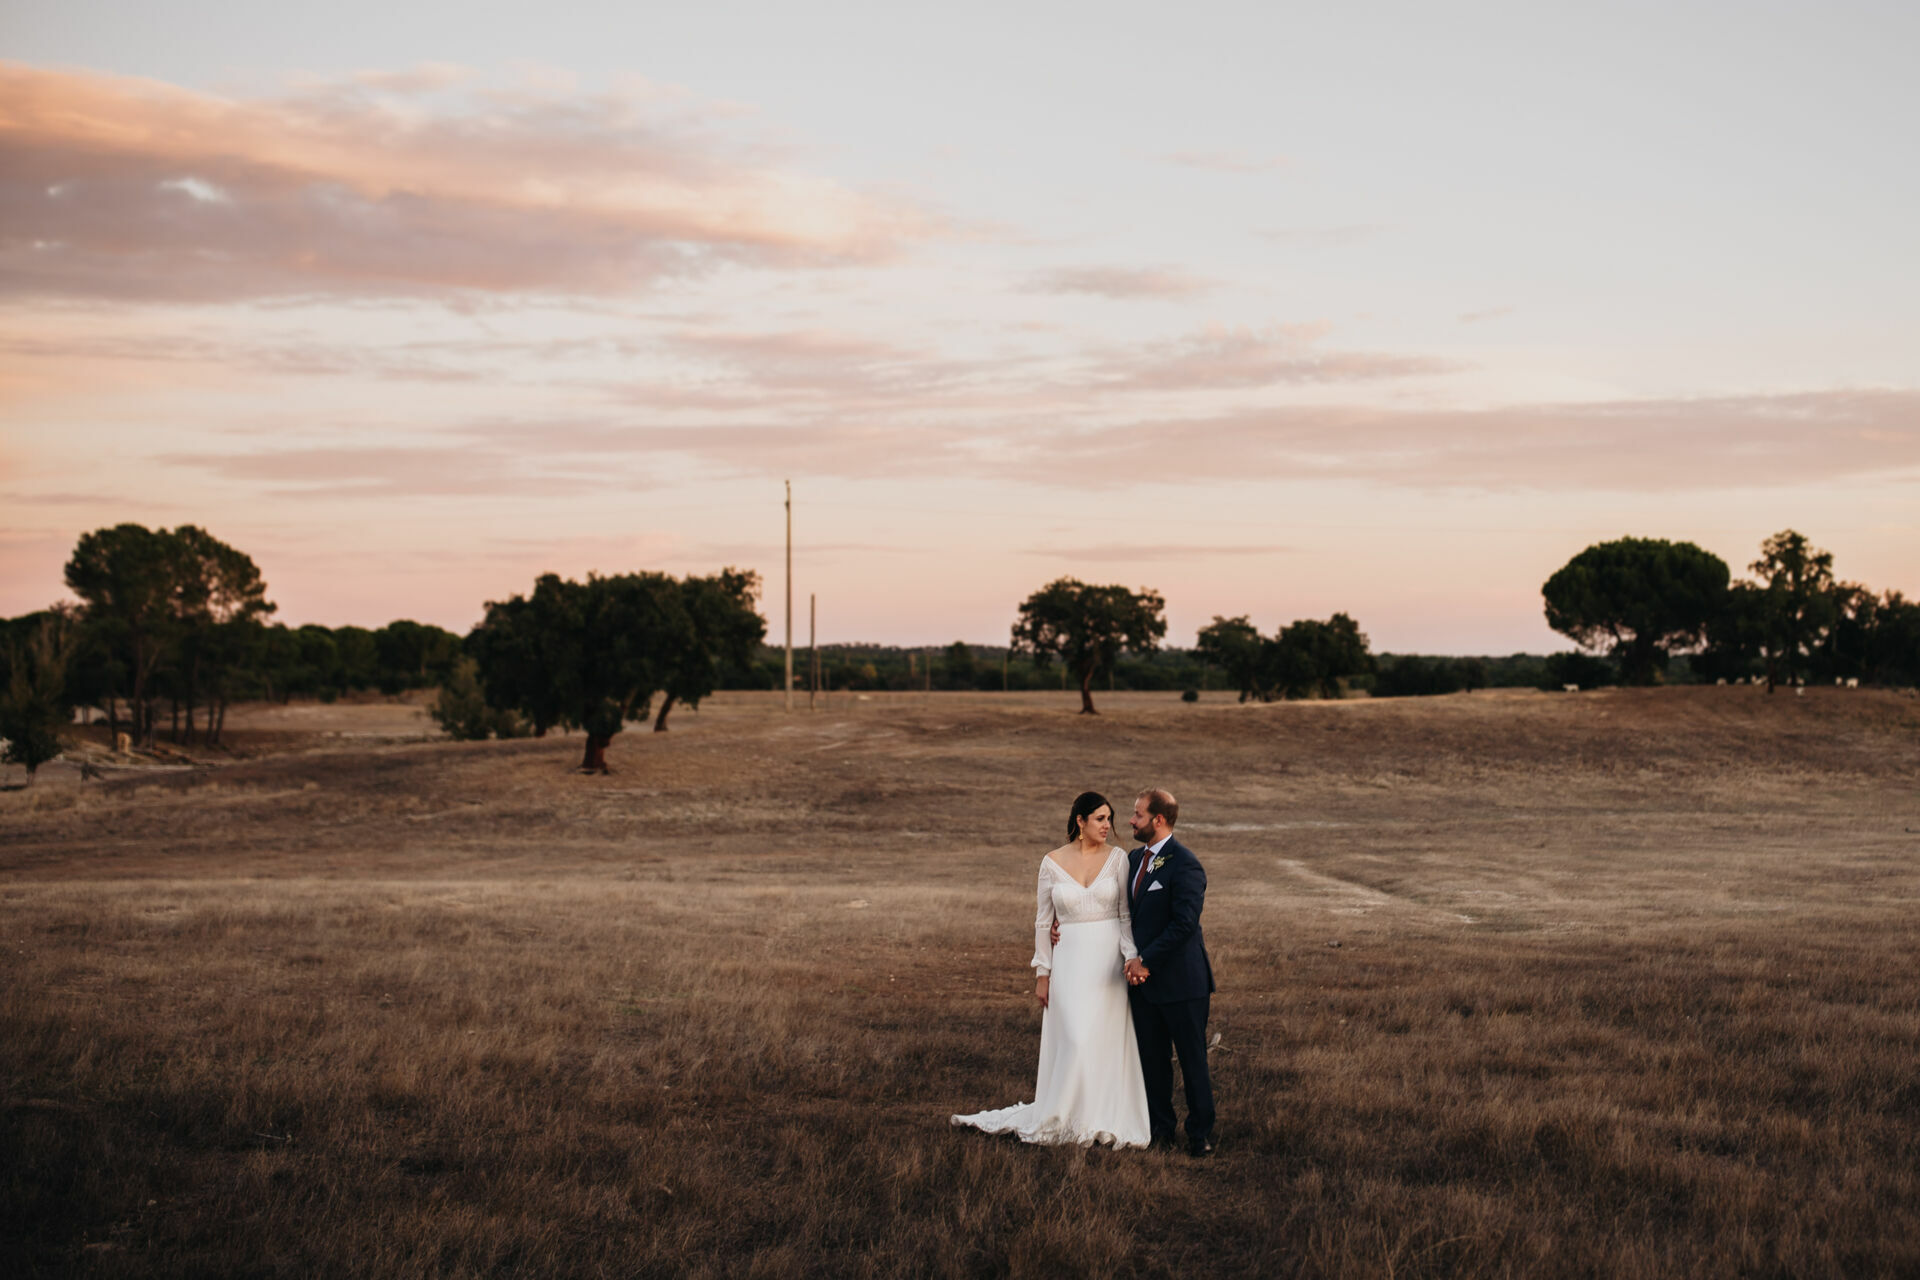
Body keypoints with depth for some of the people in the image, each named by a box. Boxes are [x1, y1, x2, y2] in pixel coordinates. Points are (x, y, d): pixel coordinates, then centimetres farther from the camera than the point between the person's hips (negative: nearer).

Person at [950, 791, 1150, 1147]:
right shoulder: (1052, 863, 1)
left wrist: (1131, 957, -12)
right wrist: (1042, 972, 4)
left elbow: (1126, 914, 1)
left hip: (1109, 961, 1)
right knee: (1074, 1041, -6)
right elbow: (1042, 921, 6)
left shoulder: (1118, 858, 1)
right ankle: (1069, 1117, 6)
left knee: (1106, 1041, 2)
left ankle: (1106, 1120, 11)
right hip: (1069, 962, -1)